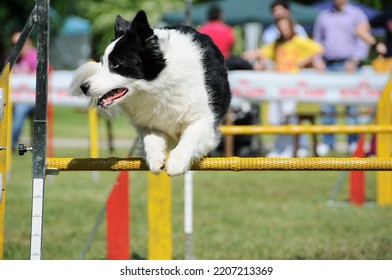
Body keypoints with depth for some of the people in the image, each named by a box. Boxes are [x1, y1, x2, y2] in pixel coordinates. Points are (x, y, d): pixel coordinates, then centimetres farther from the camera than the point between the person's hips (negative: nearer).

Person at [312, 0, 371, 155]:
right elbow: (317, 40, 22)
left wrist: (355, 61, -12)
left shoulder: (357, 14, 7)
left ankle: (354, 141, -1)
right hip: (328, 66, 3)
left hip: (348, 66, -3)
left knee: (352, 106, -5)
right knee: (326, 106, -1)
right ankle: (327, 142, 5)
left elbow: (363, 41, 0)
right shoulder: (323, 16, 18)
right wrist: (317, 59, 5)